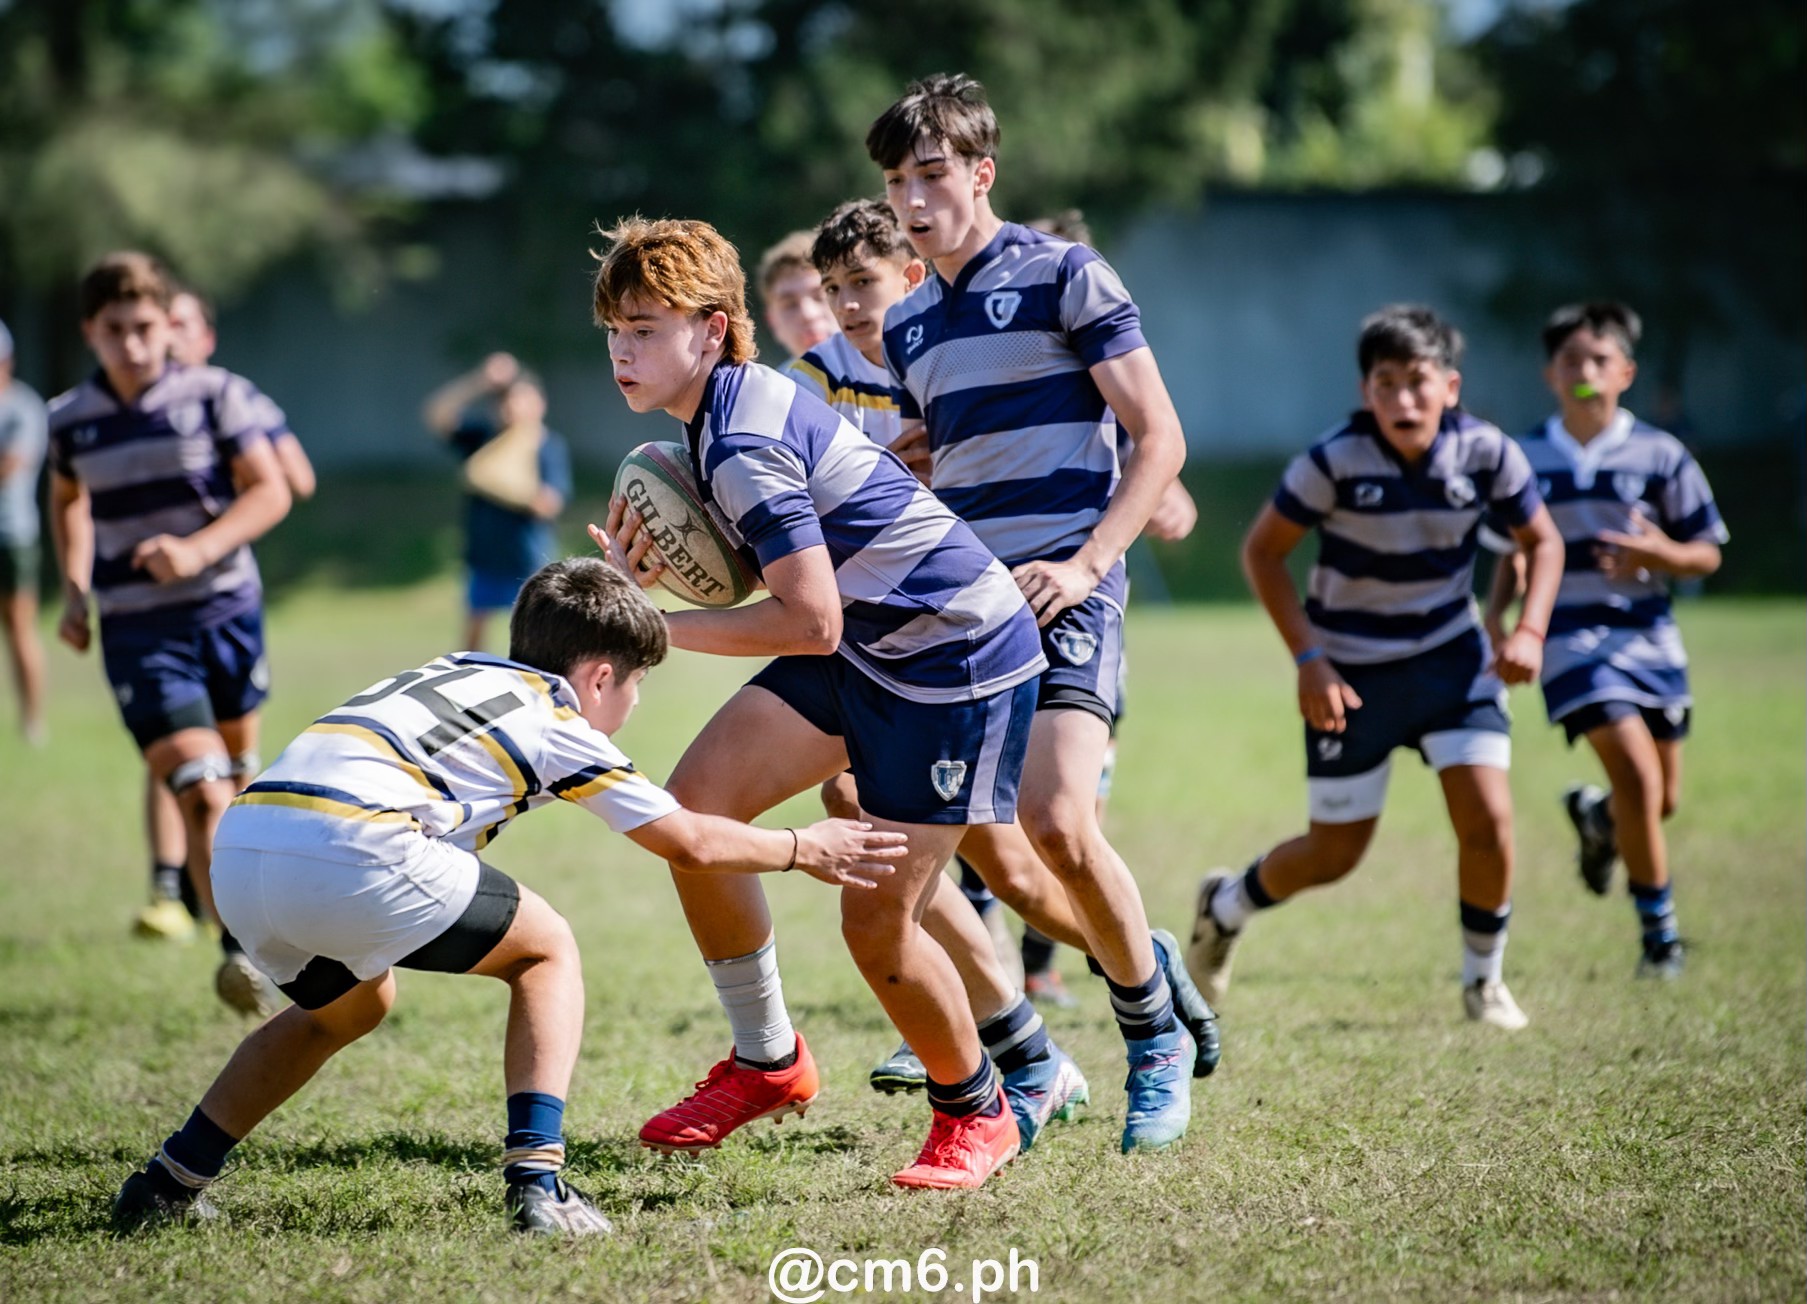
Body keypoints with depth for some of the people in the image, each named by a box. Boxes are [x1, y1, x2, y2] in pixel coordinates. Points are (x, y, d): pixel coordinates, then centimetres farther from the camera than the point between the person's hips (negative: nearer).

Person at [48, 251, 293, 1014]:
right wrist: (75, 590, 11)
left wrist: (198, 550, -21)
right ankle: (240, 949, -22)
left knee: (236, 772, 16)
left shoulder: (215, 396, -4)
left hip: (225, 610, 1)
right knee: (199, 792, -15)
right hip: (137, 631, -1)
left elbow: (270, 491, -7)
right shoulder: (70, 421, 1)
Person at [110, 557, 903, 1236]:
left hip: (237, 848, 7)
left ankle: (169, 1185, 29)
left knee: (348, 1005, 35)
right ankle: (537, 1182, 1)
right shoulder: (555, 719, 13)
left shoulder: (455, 671, 31)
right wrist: (806, 850, 35)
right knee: (546, 949, 15)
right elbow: (689, 844, 19)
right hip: (351, 848, -7)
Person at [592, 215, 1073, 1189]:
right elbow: (760, 567, 13)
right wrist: (648, 570, -4)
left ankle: (977, 1113, 17)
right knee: (695, 806, -3)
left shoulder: (744, 442, -25)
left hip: (957, 660, -10)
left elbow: (811, 623, -27)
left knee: (876, 923, -9)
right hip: (863, 649, 10)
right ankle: (766, 1060, 11)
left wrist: (654, 628, -19)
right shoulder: (733, 407, 5)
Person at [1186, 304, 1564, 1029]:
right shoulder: (1336, 462, -21)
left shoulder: (1486, 454, -14)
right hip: (1351, 672, -2)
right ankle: (1225, 906, 35)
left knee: (1488, 819, -13)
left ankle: (1483, 980, 11)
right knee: (1335, 855, 4)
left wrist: (1530, 631, -13)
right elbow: (1262, 551, -10)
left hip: (1449, 658, 2)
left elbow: (1541, 541, 3)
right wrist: (1308, 658, -17)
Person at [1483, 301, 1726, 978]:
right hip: (1573, 639, -2)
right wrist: (1496, 613, -1)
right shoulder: (1526, 459, 2)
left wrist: (1662, 554, -20)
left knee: (1662, 801, 9)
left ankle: (1598, 819, 46)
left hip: (1648, 638, 2)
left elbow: (1708, 554, 1)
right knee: (1638, 776, -18)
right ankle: (1659, 934, -5)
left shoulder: (1659, 455, -3)